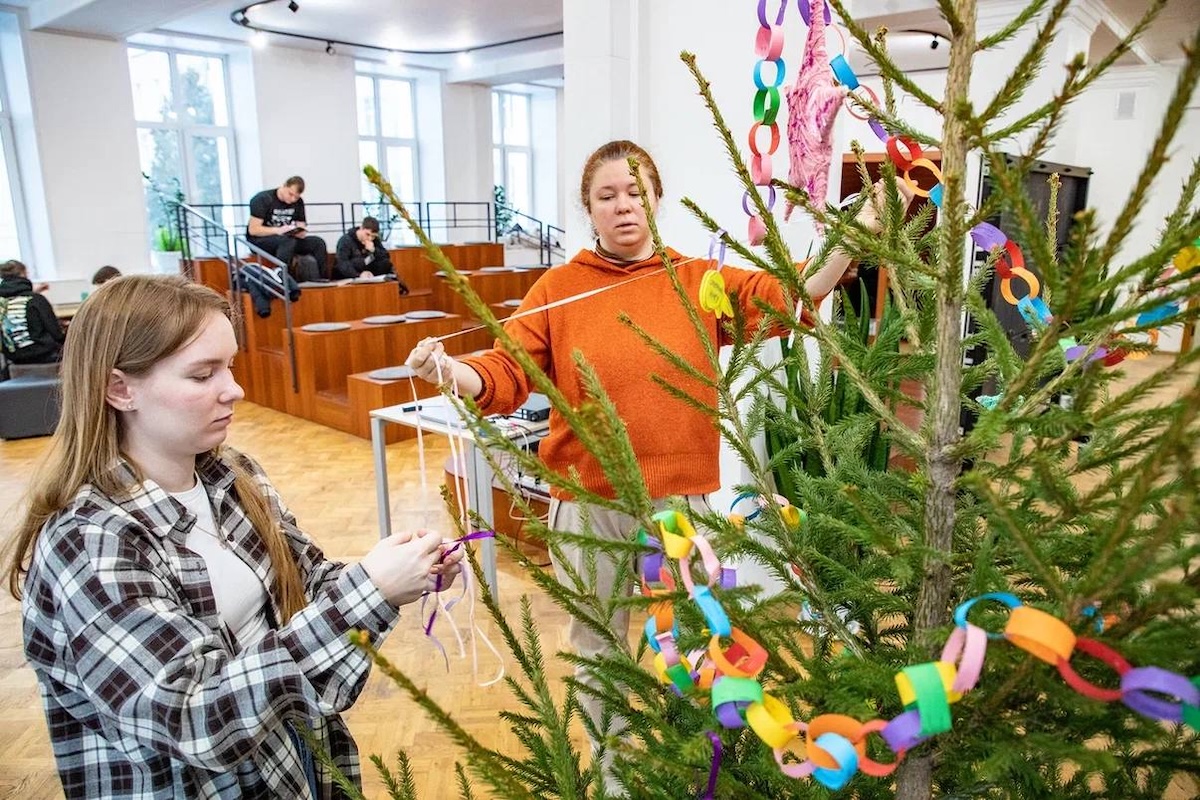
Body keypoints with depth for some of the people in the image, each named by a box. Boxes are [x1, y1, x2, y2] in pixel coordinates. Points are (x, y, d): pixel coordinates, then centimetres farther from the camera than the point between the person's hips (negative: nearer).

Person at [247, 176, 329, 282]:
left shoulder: (298, 202, 6)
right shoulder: (263, 199, -11)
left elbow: (302, 232, 6)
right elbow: (253, 230, -17)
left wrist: (299, 232, -20)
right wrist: (278, 230, -30)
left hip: (288, 240, 6)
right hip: (259, 240, -5)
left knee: (318, 242, -17)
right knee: (288, 241, -37)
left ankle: (319, 280, -19)